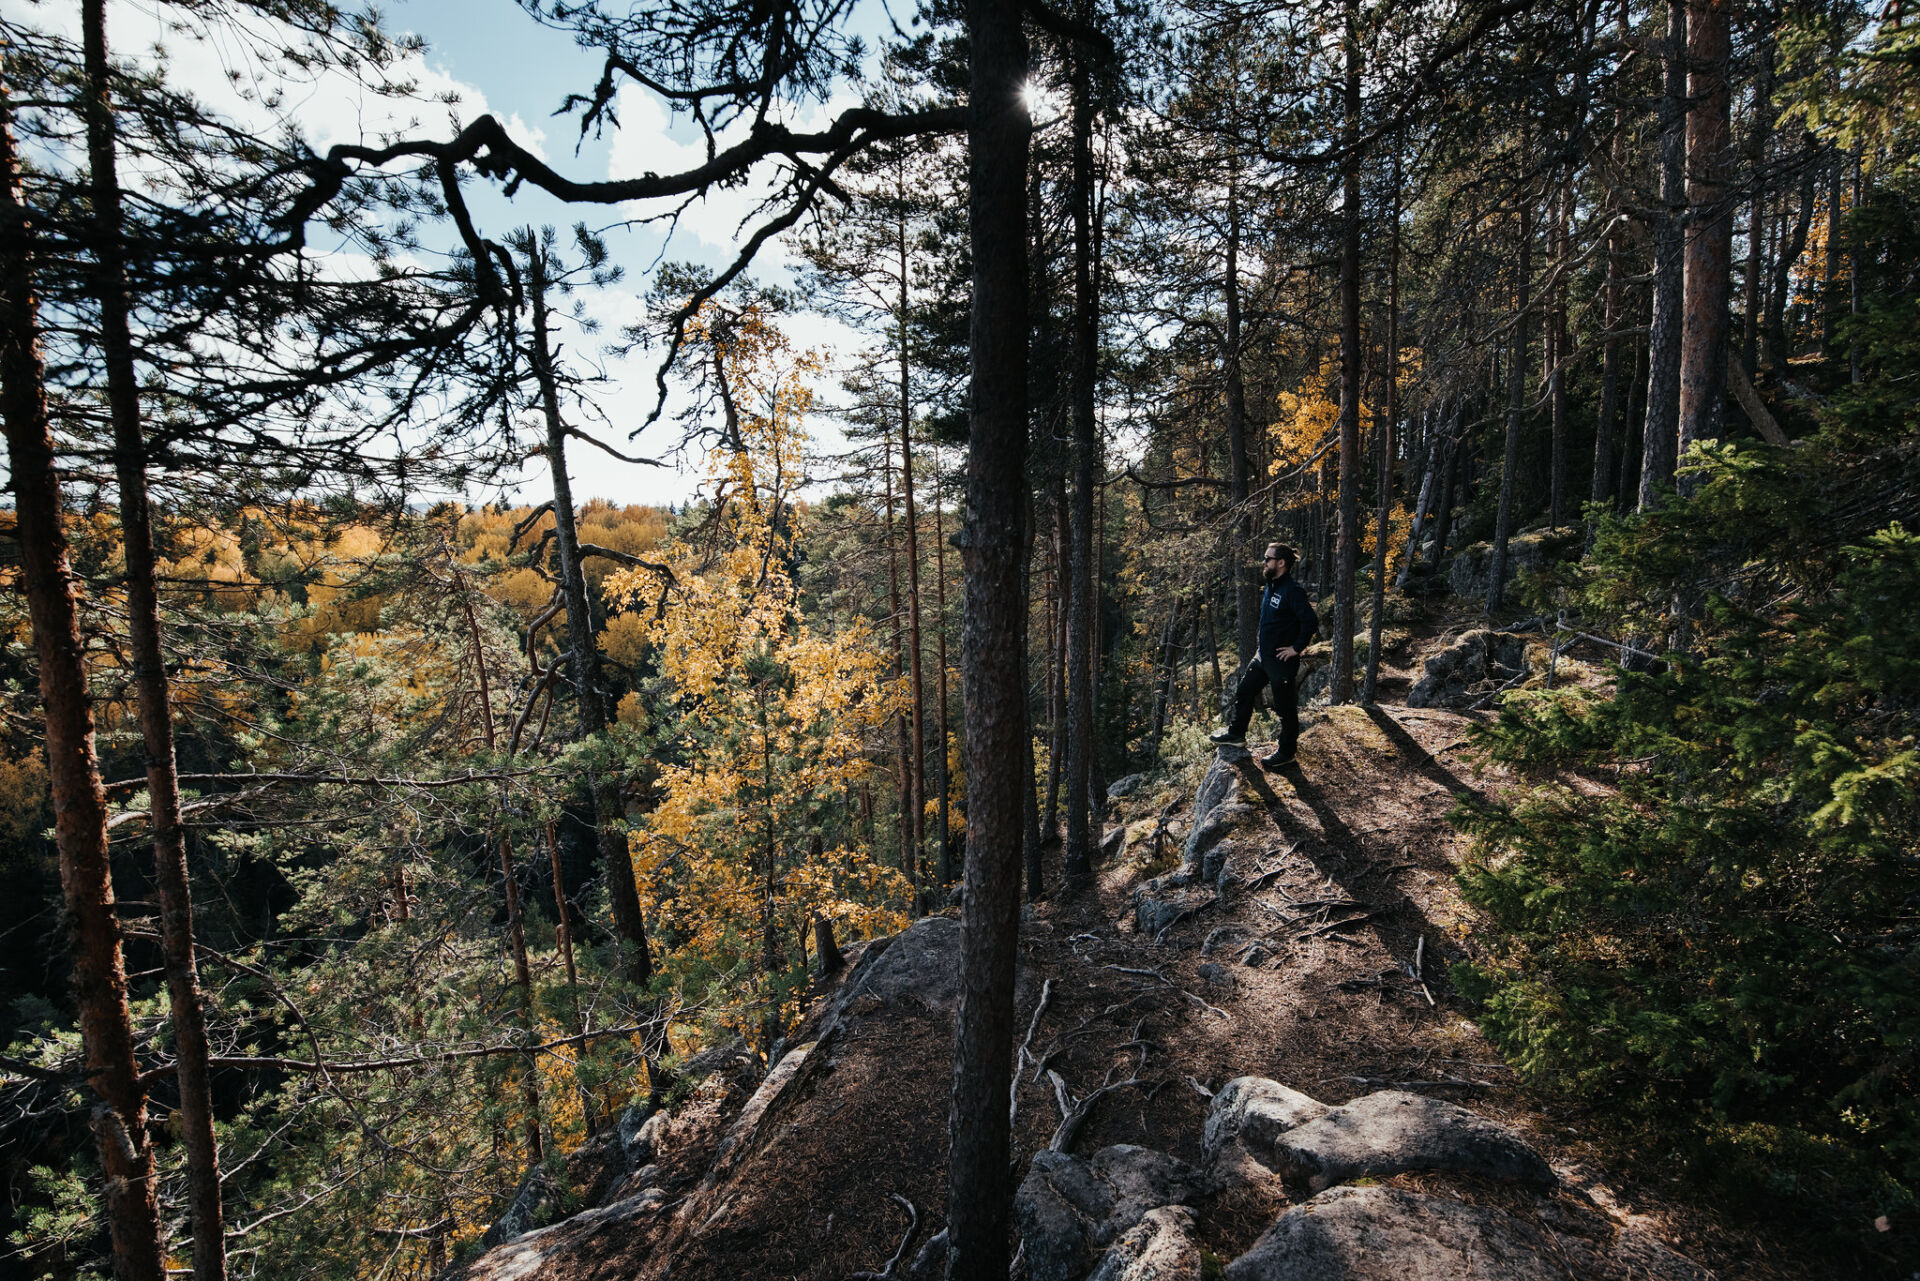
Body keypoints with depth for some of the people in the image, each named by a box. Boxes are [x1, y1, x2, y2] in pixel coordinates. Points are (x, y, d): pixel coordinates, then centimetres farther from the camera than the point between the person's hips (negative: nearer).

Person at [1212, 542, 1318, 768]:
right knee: (1243, 692, 20)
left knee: (1286, 707, 5)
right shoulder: (1270, 587, 9)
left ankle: (1286, 753, 19)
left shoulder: (1292, 591, -21)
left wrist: (1296, 648, -22)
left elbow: (1311, 622, -27)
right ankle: (1237, 733, 38)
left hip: (1282, 660, -10)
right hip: (1263, 656, 10)